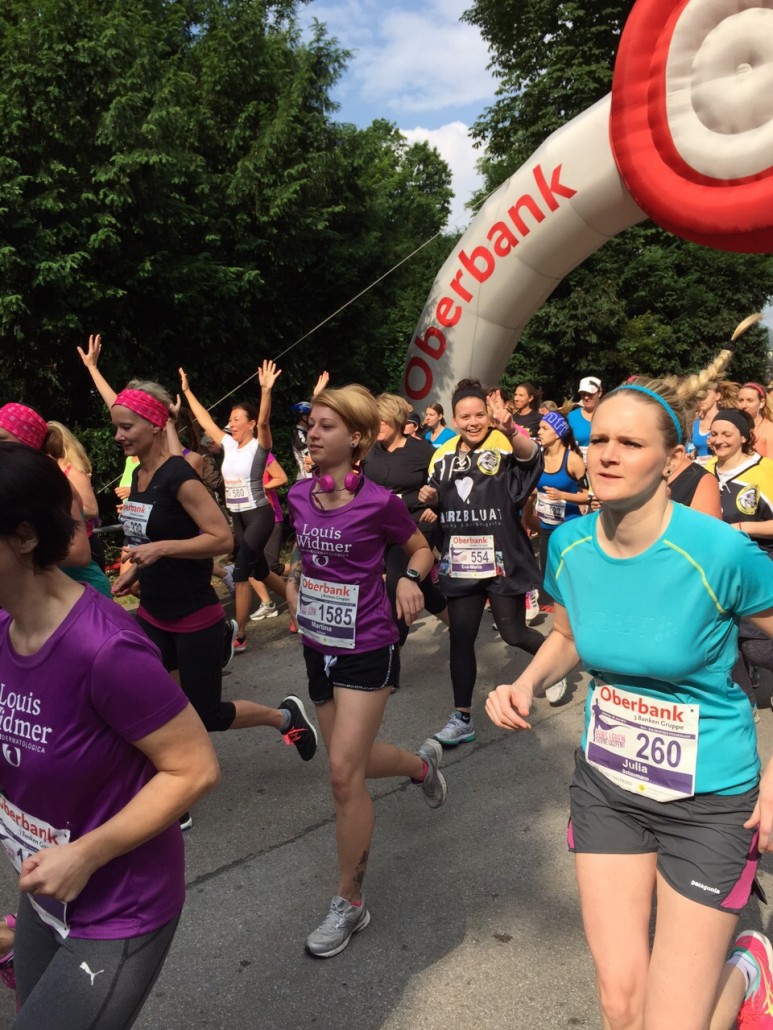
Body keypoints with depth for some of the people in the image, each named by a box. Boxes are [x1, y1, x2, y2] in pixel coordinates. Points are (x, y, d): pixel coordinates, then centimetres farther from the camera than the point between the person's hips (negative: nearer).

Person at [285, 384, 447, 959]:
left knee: (344, 773, -6)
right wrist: (294, 579, 2)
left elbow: (421, 549, 0)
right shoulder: (300, 495, -2)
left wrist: (410, 579, -18)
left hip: (366, 650, -6)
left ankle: (351, 903, 13)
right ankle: (424, 763, 51)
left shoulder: (379, 501, -17)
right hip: (318, 645, 6)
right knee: (352, 761, 18)